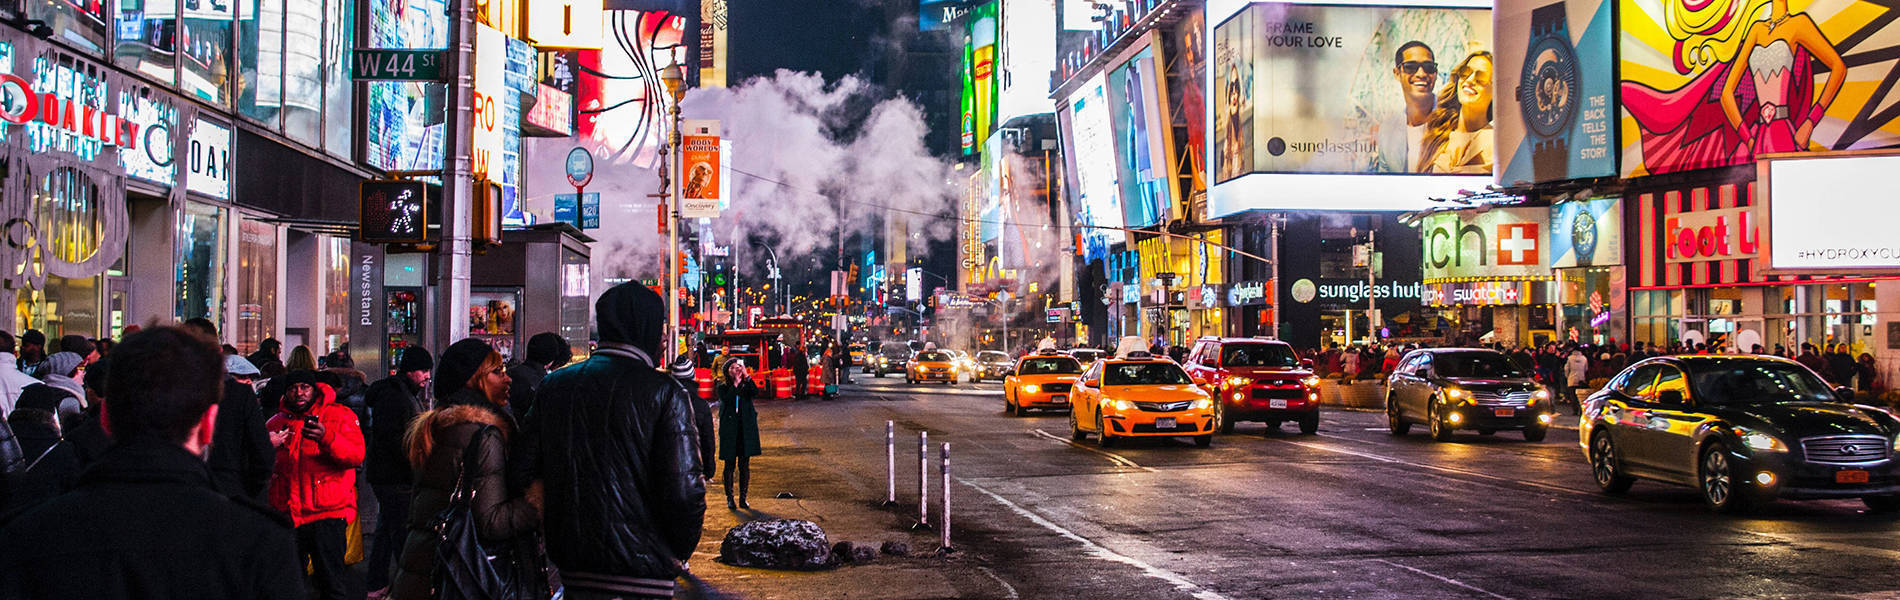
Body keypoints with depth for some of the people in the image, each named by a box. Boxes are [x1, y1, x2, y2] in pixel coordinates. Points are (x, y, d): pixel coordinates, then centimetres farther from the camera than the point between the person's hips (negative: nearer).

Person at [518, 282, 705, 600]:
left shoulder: (553, 385, 6)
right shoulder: (664, 392, -10)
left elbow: (526, 470, 6)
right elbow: (683, 488, -16)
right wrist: (679, 552, 1)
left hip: (571, 564, 5)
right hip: (639, 567, -5)